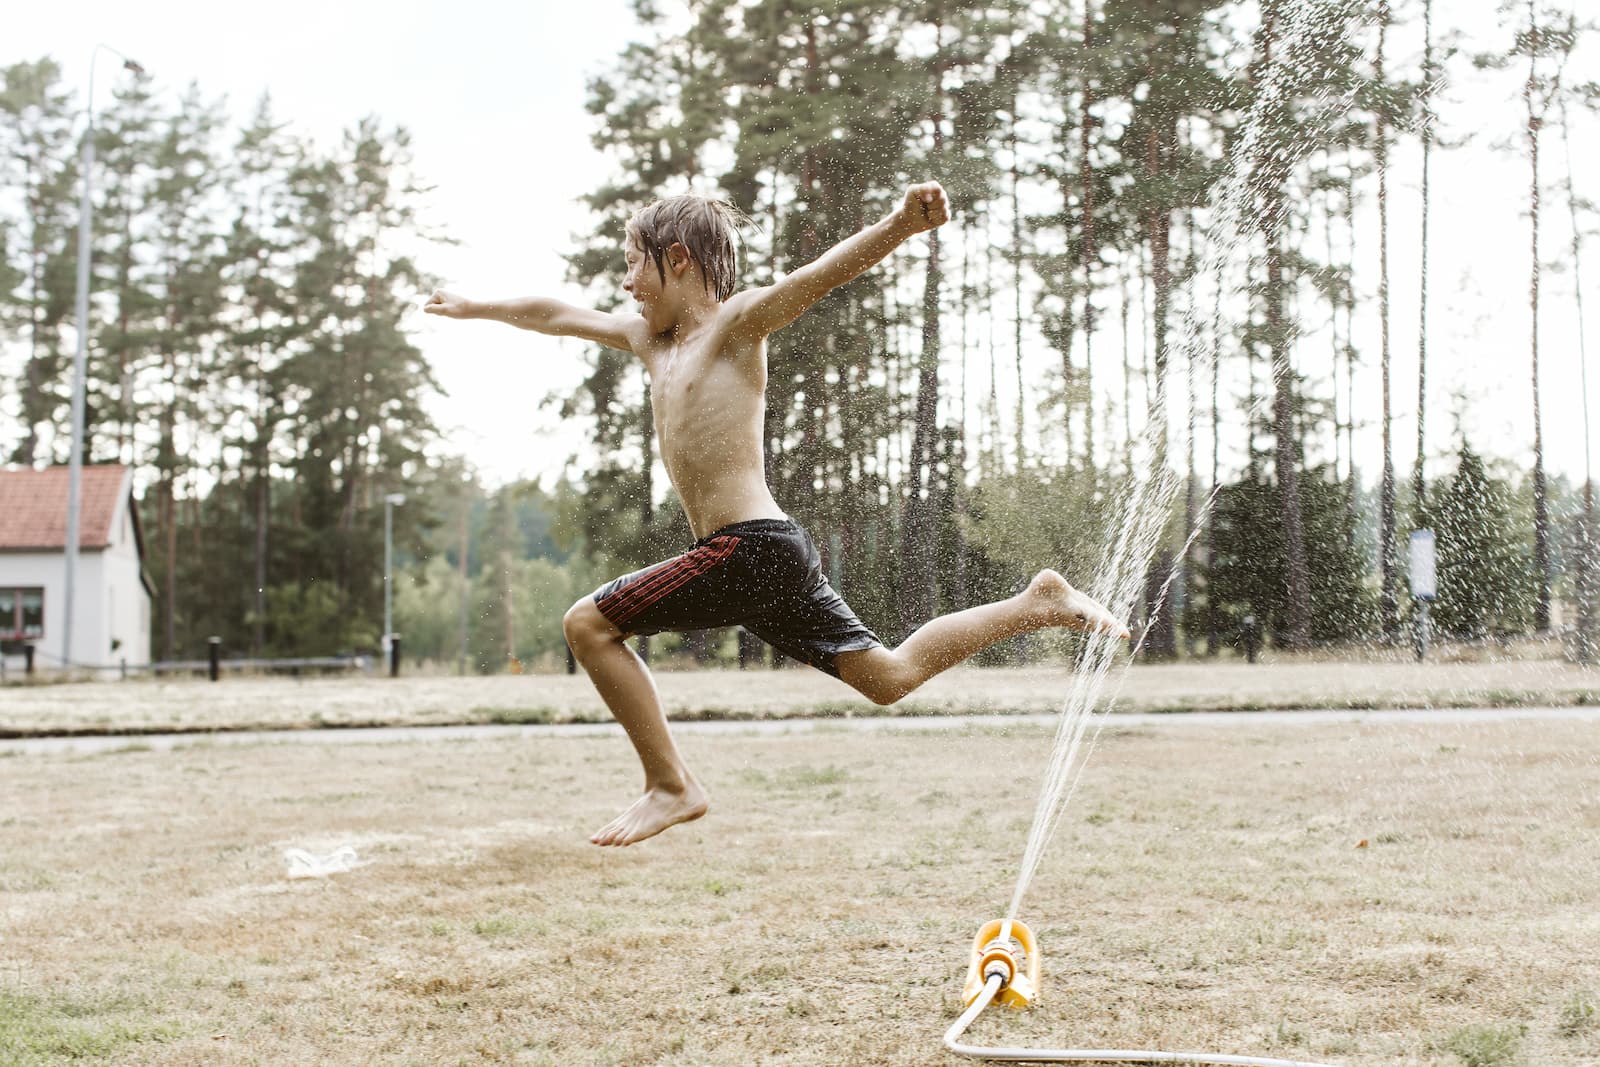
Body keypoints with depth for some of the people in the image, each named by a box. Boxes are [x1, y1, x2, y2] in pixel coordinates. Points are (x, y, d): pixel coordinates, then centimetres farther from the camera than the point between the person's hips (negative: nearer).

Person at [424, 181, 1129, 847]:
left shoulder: (737, 321, -4)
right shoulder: (650, 340, 20)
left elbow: (827, 271, -21)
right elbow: (556, 315, 34)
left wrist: (904, 223, -38)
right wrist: (473, 309, 46)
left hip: (751, 547, -9)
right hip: (768, 557, 9)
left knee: (588, 624, -6)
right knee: (891, 677, 10)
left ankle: (671, 787, -2)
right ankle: (1040, 604, 13)